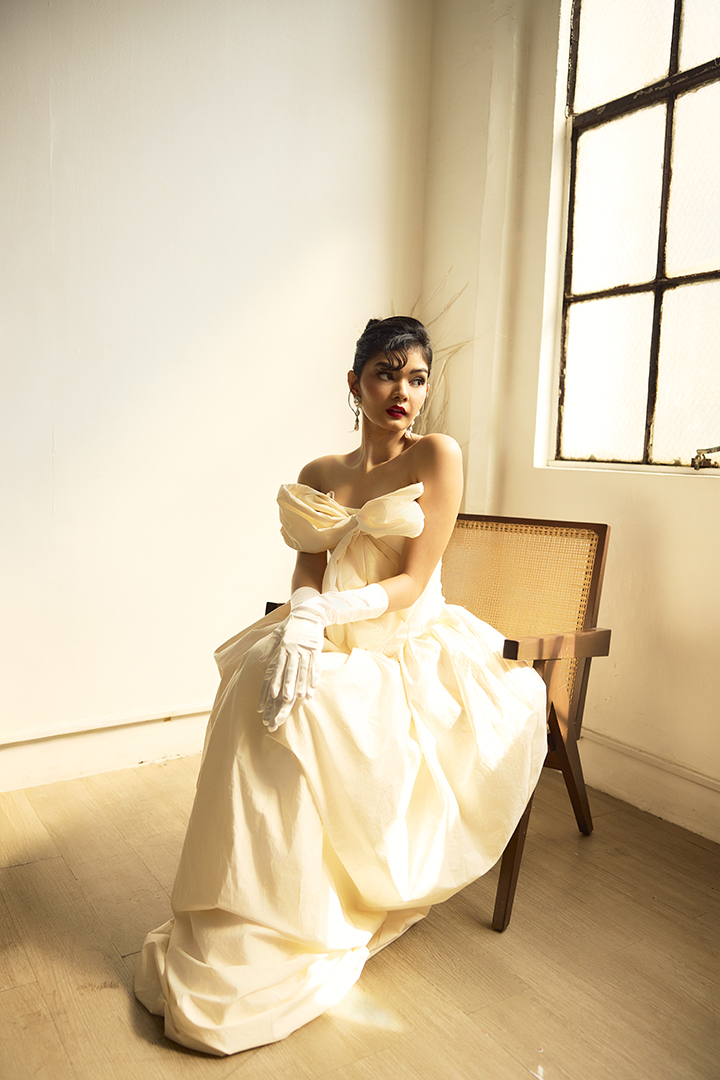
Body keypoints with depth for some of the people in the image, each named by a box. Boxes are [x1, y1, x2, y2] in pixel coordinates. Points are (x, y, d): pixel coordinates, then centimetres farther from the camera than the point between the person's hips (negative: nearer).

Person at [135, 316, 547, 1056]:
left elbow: (414, 582, -9)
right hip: (331, 643, 4)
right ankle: (249, 926, -11)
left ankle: (287, 939, -9)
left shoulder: (437, 456, -3)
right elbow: (307, 575, 3)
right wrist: (300, 620, -21)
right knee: (262, 690, -27)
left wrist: (325, 613, -23)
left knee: (300, 712, -30)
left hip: (405, 648, -3)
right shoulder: (318, 476, 10)